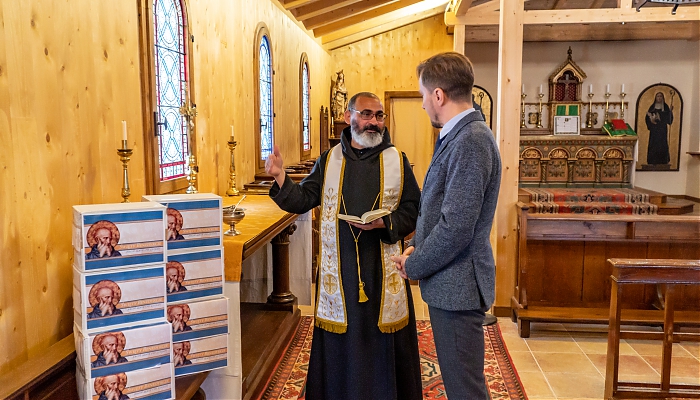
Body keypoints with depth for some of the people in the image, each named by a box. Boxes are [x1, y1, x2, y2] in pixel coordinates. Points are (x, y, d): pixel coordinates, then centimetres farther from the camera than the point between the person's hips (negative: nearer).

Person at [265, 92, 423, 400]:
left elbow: (413, 211, 0)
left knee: (385, 344, 7)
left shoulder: (397, 161, 3)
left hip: (384, 270, 0)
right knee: (339, 345, 9)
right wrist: (280, 178, -12)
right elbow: (303, 200, 4)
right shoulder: (329, 160, 7)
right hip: (339, 270, 1)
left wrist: (384, 223, -16)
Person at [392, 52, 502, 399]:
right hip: (450, 282, 10)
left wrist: (414, 266, -11)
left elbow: (456, 227, -25)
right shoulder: (459, 136, 11)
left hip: (456, 284, -10)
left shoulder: (471, 141, -21)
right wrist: (418, 247, 6)